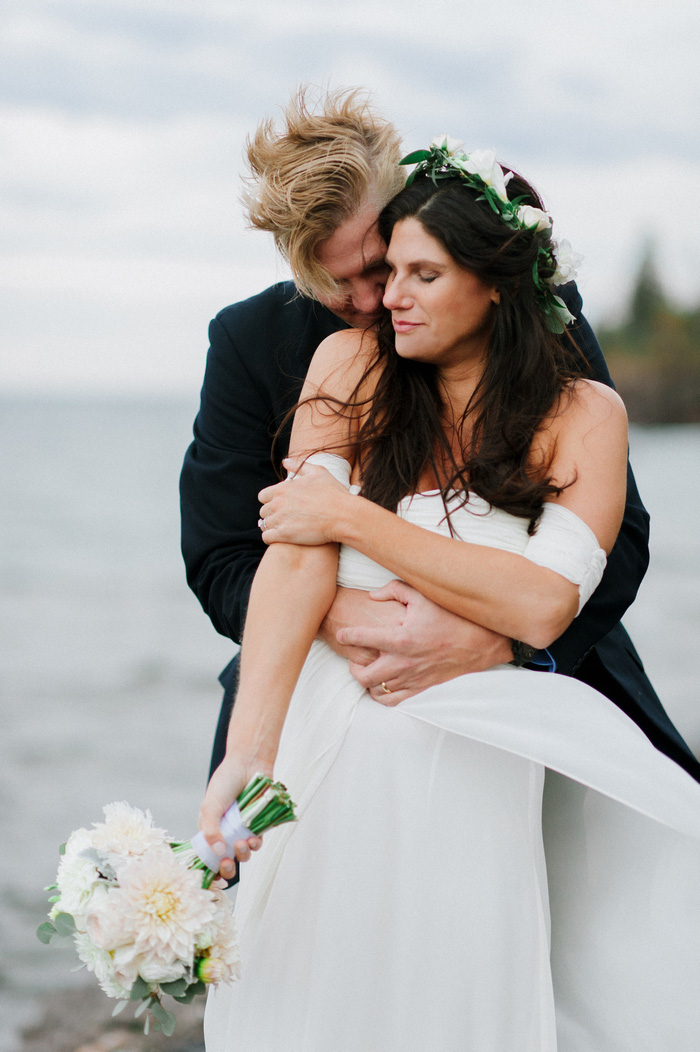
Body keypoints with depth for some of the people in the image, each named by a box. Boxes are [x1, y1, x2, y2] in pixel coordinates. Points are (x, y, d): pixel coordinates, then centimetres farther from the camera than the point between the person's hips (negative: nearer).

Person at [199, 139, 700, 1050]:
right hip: (323, 747, 1)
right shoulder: (351, 365, 2)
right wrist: (247, 752, -22)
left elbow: (543, 607, -14)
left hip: (471, 768, -1)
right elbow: (295, 557, -9)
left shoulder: (583, 416, 0)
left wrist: (353, 517, -12)